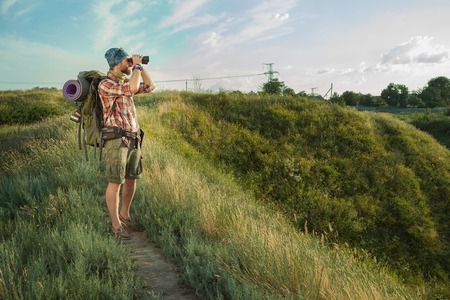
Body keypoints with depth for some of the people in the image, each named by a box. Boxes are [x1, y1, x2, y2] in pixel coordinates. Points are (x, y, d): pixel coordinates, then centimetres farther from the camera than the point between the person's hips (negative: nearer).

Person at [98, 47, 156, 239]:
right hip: (116, 139, -8)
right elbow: (133, 88, -27)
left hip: (133, 139, 8)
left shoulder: (125, 81, 15)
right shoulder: (105, 84, -13)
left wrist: (140, 67, 10)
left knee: (131, 179, 14)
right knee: (115, 182, -2)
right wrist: (137, 65, -12)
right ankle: (116, 224, 10)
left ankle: (125, 215, 32)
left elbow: (150, 87, 20)